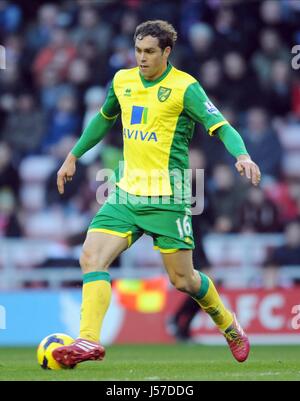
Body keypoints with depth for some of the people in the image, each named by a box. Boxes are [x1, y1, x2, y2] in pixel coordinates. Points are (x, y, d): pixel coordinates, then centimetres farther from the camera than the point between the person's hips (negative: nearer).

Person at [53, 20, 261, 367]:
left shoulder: (184, 87, -9)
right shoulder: (122, 81, 9)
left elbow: (221, 127, -16)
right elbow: (104, 118, 28)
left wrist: (242, 156, -35)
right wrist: (73, 156, 31)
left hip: (167, 197, -5)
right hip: (127, 193, 5)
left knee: (182, 279, 1)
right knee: (92, 257, -14)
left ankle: (229, 326, 28)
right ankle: (89, 341, -18)